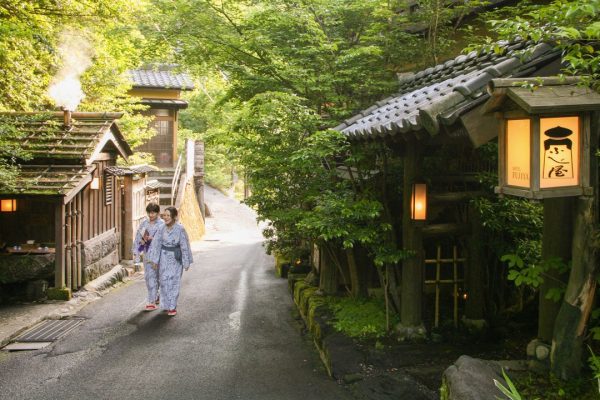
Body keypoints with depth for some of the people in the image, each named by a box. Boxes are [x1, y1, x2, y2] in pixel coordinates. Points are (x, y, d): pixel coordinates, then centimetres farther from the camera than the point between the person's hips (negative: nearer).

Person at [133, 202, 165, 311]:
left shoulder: (162, 224, -8)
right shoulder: (144, 223, 7)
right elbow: (138, 237, 10)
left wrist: (150, 239, -24)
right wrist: (136, 252, 6)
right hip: (146, 253, 6)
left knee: (153, 277, -6)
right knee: (148, 276, 12)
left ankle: (152, 302, -1)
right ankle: (155, 297, 29)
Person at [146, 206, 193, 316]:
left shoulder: (180, 229, -17)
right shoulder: (162, 228, -7)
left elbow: (184, 246, -11)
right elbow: (156, 243, -2)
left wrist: (186, 262, -7)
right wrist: (154, 259, -3)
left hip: (176, 258, -3)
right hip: (164, 257, 3)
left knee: (173, 282, -5)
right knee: (165, 281, 8)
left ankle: (172, 307, 1)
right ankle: (167, 304, 25)